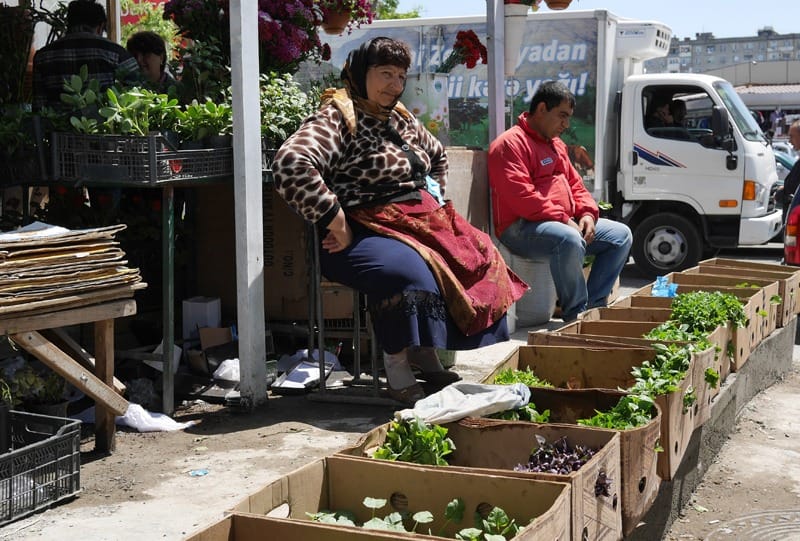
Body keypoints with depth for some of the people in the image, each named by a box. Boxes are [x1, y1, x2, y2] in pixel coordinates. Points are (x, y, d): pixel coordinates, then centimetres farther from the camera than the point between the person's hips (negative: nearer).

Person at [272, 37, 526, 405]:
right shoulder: (339, 117, -11)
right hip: (364, 233, -9)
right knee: (408, 271, -36)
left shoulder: (402, 119, 17)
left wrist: (434, 202, 21)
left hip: (420, 222, 10)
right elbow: (291, 163, -29)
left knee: (480, 256, 2)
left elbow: (438, 156, 37)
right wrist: (336, 223, -25)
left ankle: (427, 356, 4)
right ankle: (398, 374, -18)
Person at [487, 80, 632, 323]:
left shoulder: (556, 145, 22)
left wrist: (587, 213, 3)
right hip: (521, 228, -10)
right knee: (570, 240, -38)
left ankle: (593, 305, -4)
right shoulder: (510, 144, -9)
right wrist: (562, 219, -19)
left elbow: (575, 184, 24)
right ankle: (576, 313, -23)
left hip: (565, 223, 10)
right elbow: (520, 196, -20)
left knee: (621, 235, 4)